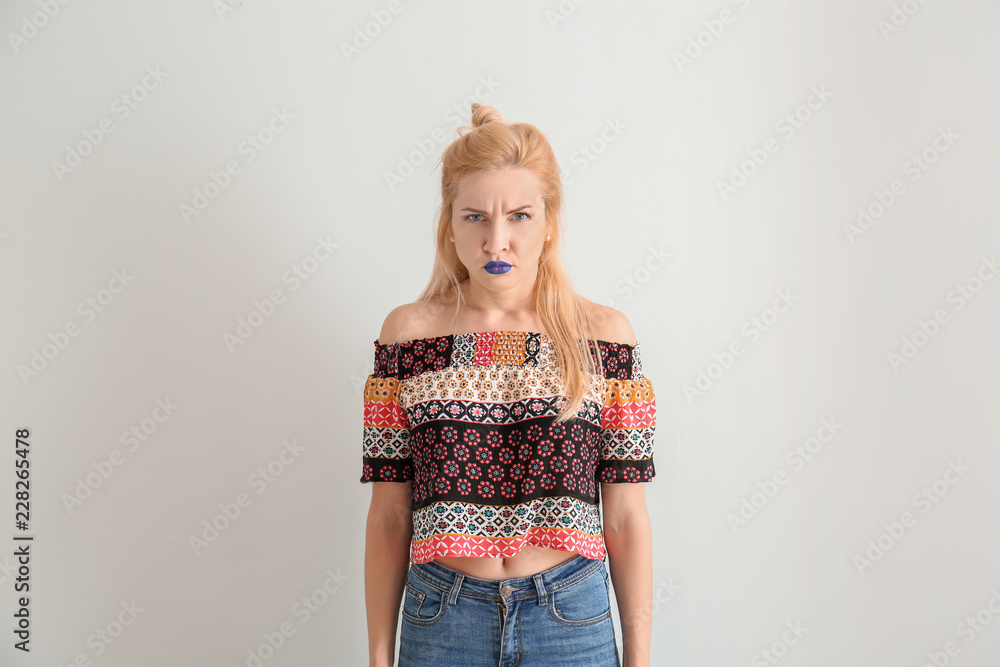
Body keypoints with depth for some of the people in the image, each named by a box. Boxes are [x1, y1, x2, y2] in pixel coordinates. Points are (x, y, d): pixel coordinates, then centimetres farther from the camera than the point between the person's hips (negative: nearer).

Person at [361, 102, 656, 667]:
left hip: (572, 620, 0)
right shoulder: (408, 334, -3)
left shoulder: (605, 336, -4)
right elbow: (389, 516, 0)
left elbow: (626, 518, -1)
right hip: (440, 621, 0)